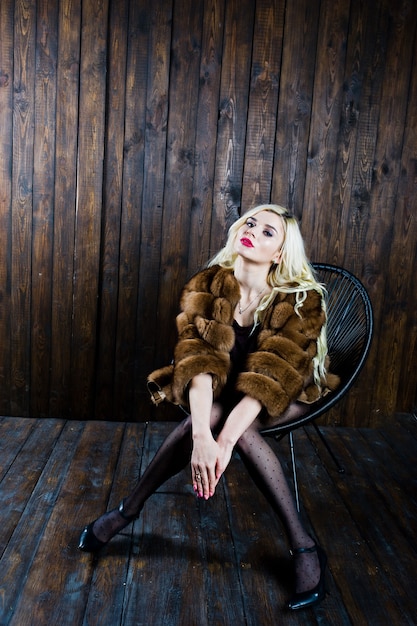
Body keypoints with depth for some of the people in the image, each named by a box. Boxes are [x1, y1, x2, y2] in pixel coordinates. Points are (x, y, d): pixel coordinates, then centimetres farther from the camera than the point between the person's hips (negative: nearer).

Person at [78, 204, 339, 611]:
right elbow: (199, 359, -26)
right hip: (219, 394, 2)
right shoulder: (208, 285, -13)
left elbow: (274, 374, -28)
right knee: (211, 418, -32)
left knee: (238, 427, -33)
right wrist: (201, 434, -42)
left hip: (280, 398, -2)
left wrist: (224, 441, -42)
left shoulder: (302, 300, -18)